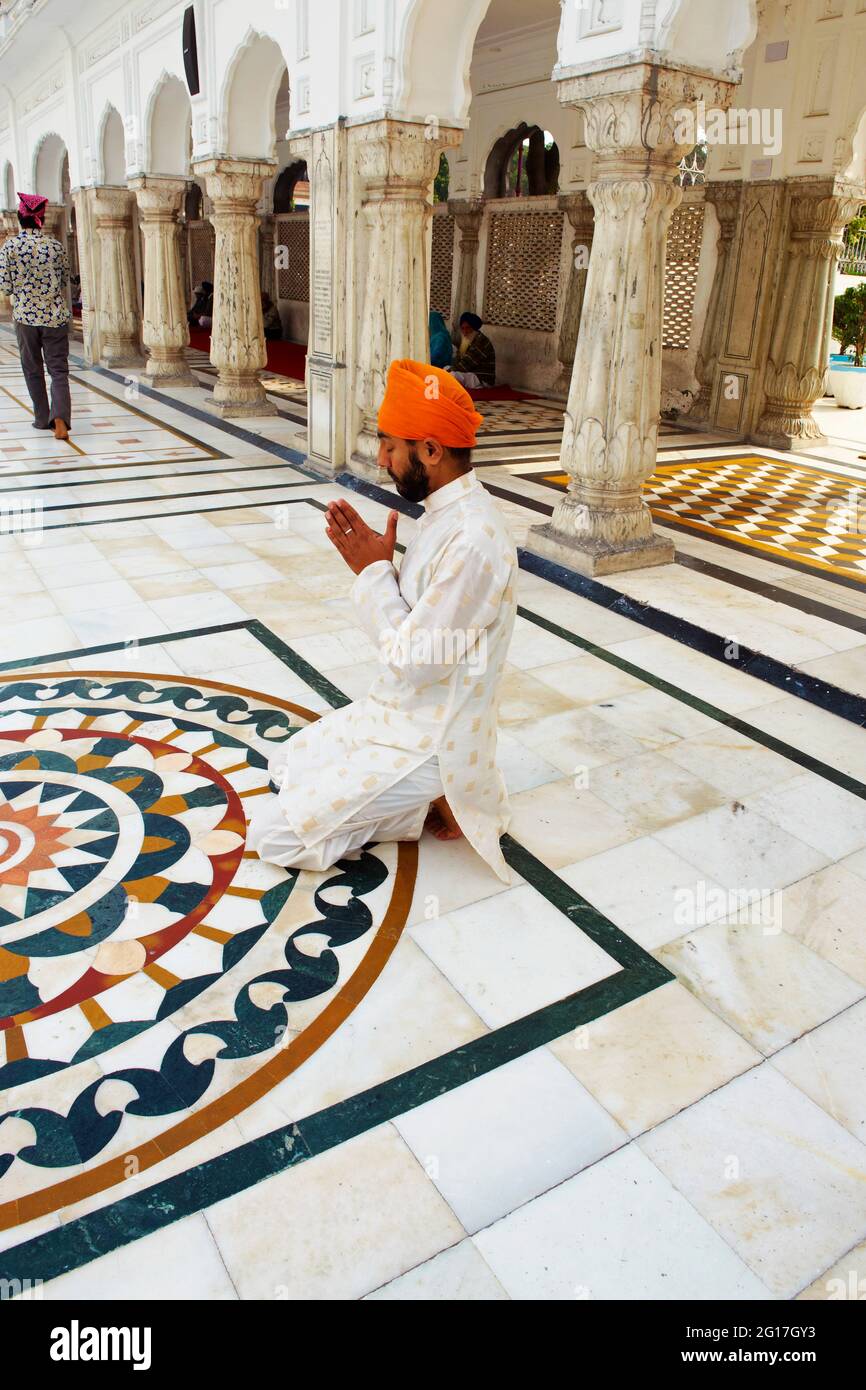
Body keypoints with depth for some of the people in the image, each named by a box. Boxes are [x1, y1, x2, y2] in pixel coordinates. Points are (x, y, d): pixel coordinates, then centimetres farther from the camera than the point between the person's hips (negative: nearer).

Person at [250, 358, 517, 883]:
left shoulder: (473, 541, -30)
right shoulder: (447, 510, 2)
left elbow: (412, 662, -27)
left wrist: (374, 570, -16)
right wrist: (371, 565, -6)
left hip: (424, 744, -10)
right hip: (396, 713, 10)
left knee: (274, 837, -6)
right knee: (286, 768, 25)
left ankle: (432, 803, 2)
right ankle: (422, 797, 15)